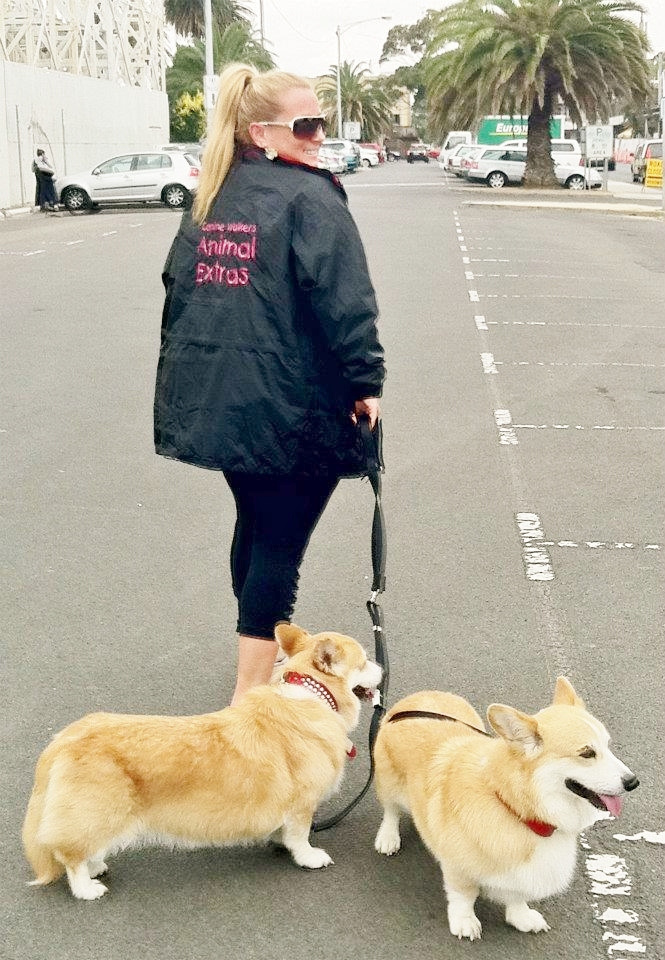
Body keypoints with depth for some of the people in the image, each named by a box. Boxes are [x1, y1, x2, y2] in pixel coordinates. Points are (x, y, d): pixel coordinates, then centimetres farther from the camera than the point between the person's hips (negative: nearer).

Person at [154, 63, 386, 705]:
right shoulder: (310, 197, -10)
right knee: (281, 543, 0)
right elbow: (345, 301, -18)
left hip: (213, 399, 8)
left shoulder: (210, 199, 12)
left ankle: (260, 664, 40)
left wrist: (188, 376, 22)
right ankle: (251, 695, 2)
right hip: (290, 405, -8)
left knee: (254, 525, 23)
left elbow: (179, 289, 16)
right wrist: (366, 381, -12)